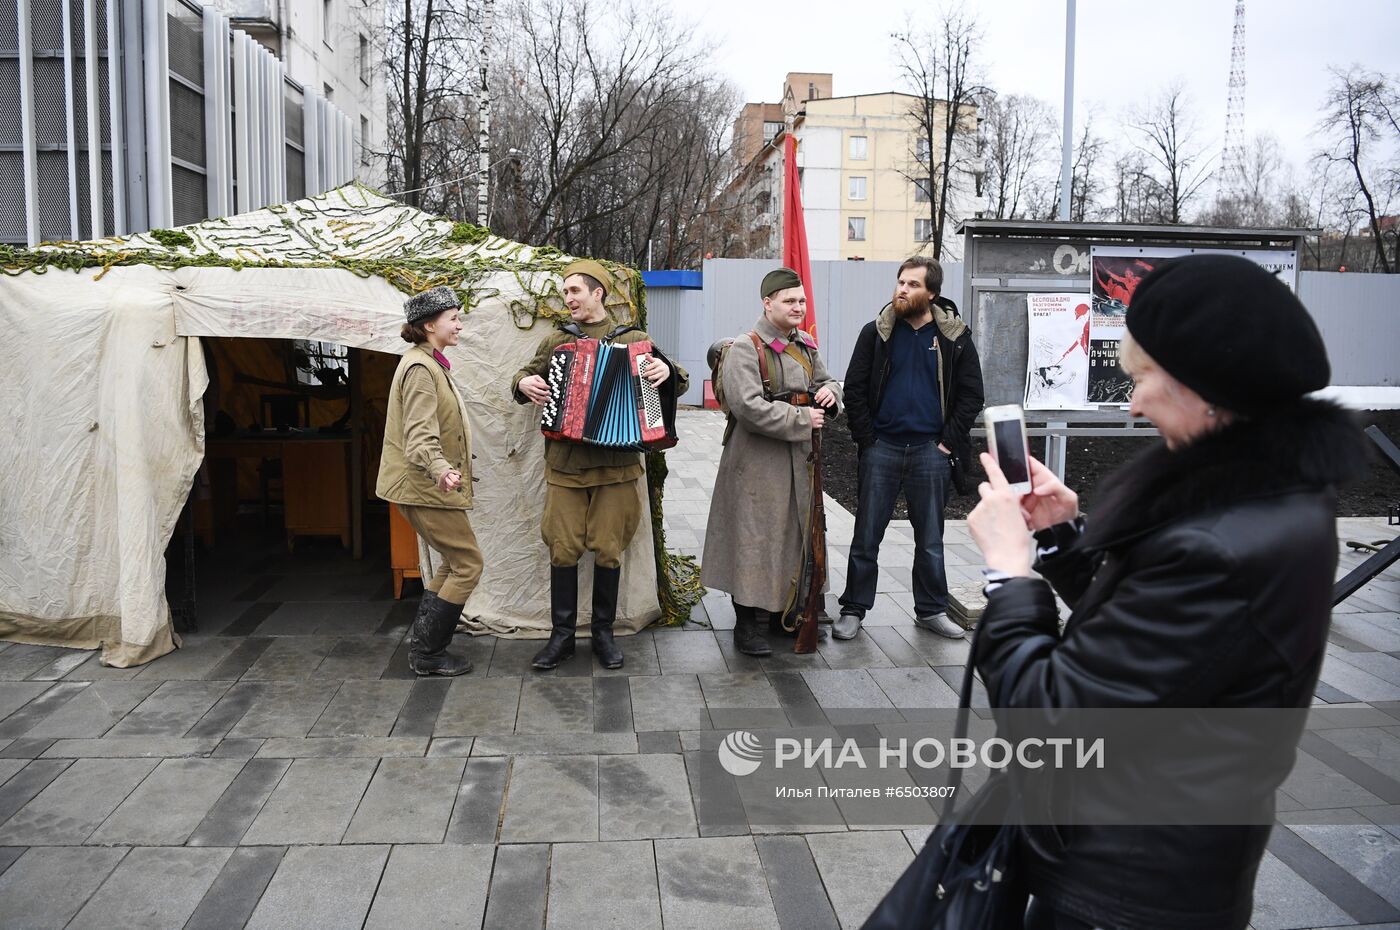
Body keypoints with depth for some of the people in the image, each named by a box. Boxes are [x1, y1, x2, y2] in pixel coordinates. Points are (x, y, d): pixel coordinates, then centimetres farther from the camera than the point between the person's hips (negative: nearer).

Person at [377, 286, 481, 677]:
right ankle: (427, 653, 1)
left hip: (426, 484, 10)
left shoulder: (430, 364, 15)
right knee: (468, 563, -5)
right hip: (425, 486, -10)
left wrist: (443, 470, 41)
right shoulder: (420, 368, -17)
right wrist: (440, 469, -46)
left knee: (454, 563, 15)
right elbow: (420, 434, -28)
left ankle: (422, 644, 20)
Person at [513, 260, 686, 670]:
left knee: (608, 550, 4)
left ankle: (604, 632, 19)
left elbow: (679, 385, 5)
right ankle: (562, 634, 14)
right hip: (564, 463, 2)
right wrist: (523, 383, -3)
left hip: (615, 463, -1)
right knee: (563, 549, 2)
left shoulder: (633, 340, 4)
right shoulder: (556, 341, 10)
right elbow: (525, 377, 21)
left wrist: (667, 371, -18)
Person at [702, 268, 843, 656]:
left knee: (794, 533, 15)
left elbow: (826, 382, 27)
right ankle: (746, 624, 7)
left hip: (798, 461, 8)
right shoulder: (745, 349, -13)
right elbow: (749, 406, -24)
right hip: (758, 462, -8)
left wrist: (830, 392, 1)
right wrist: (802, 419, -19)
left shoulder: (806, 347, 12)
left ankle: (785, 609, 31)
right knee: (755, 538, -3)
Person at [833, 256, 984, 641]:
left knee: (931, 539, 11)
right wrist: (866, 440, -4)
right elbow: (854, 389, 2)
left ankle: (931, 610, 24)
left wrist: (949, 442, -3)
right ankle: (853, 609, 15)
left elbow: (971, 394, 4)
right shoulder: (876, 332, 1)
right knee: (866, 537, 5)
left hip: (931, 451, 1)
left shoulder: (954, 336, 2)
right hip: (882, 448, 0)